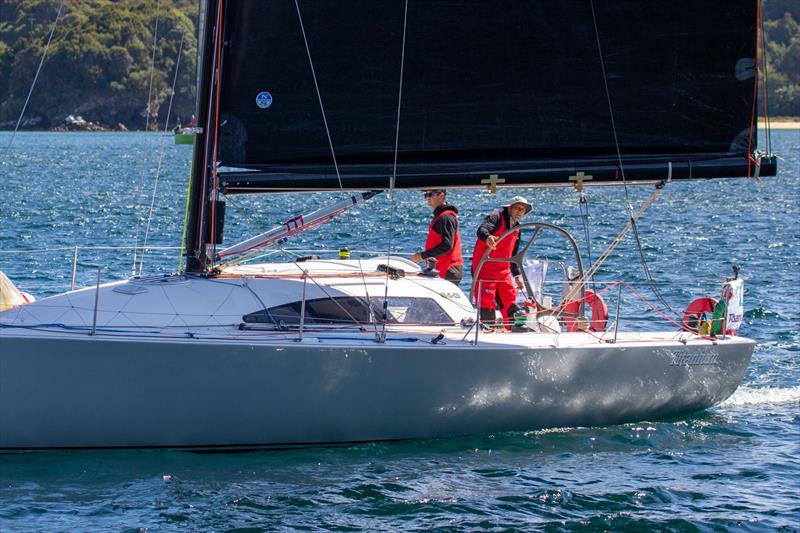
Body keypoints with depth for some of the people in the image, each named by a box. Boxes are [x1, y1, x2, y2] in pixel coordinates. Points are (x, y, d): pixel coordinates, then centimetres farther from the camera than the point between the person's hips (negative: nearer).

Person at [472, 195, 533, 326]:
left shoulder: (516, 229, 18)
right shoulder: (496, 219, -7)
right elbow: (482, 229, -29)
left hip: (503, 271, 8)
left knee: (510, 299, 10)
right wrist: (488, 237, -52)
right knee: (487, 301, -11)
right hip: (484, 268, -8)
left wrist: (517, 275, 24)